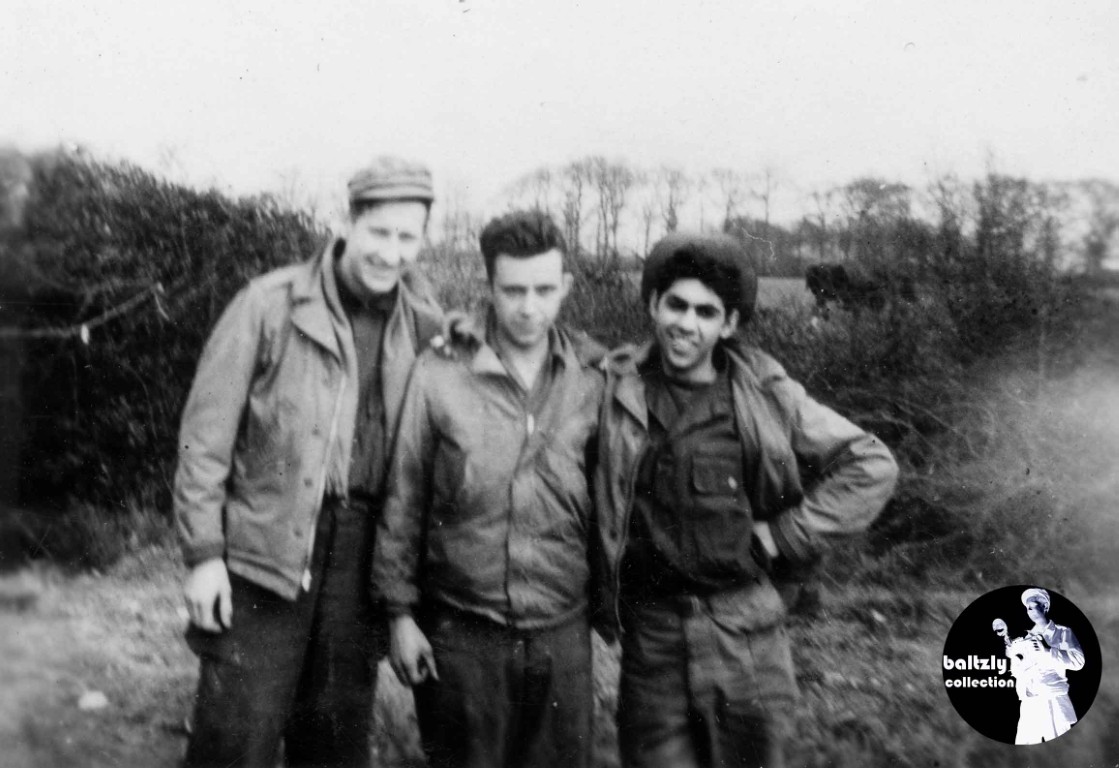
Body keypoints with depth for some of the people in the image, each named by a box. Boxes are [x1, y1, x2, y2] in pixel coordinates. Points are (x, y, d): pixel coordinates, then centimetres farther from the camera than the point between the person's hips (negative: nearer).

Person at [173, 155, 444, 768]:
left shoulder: (424, 327, 5)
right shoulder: (271, 304, -6)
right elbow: (206, 434, -5)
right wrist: (203, 553, -7)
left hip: (360, 556, 4)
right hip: (265, 550, -3)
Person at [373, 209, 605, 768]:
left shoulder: (593, 379, -2)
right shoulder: (439, 374, -7)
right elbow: (403, 500, -2)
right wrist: (400, 612, -1)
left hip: (561, 632, 2)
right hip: (460, 633, -1)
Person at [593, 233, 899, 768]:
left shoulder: (765, 394, -3)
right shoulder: (616, 388, -2)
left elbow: (870, 467, 1)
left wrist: (782, 535, -4)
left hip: (746, 632, 1)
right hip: (649, 632, 0)